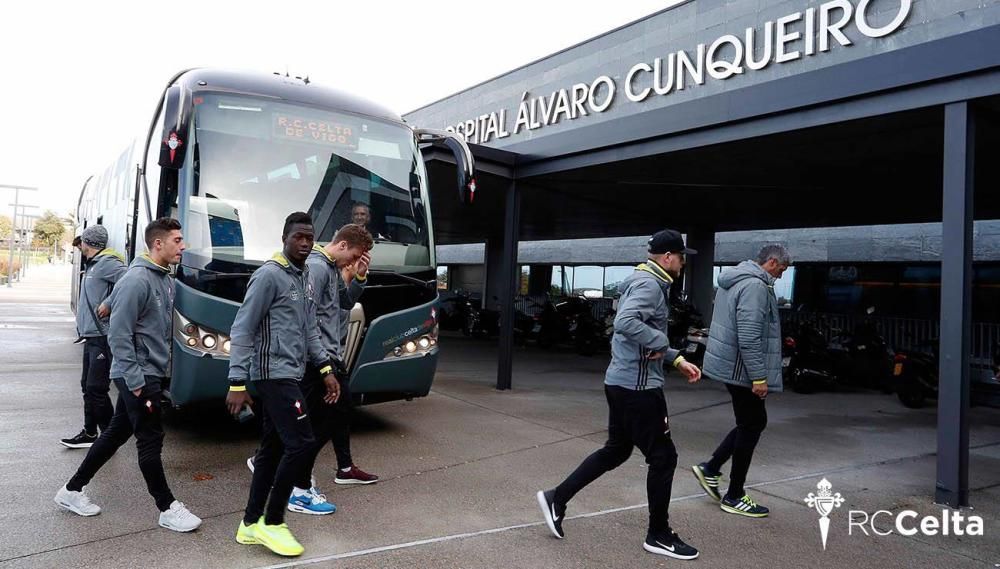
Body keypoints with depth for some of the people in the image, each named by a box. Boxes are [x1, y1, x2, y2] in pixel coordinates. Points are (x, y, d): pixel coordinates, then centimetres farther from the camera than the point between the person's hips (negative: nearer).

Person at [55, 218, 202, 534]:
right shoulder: (137, 280, -19)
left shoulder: (165, 280, 9)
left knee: (116, 433, 17)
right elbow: (119, 335, -20)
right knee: (151, 440, 0)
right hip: (138, 376, -9)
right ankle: (167, 509, 10)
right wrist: (136, 382, -19)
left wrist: (146, 377, 17)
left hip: (151, 374, 9)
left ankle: (72, 490, 32)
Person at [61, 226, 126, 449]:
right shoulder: (93, 265, 18)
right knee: (88, 387, 15)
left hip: (103, 338, -10)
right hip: (92, 336, 10)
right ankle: (89, 433, 25)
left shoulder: (107, 262, -13)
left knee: (96, 389, -7)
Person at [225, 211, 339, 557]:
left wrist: (326, 369, 14)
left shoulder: (306, 278, 14)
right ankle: (272, 522, 5)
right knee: (300, 443, -9)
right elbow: (242, 330, -13)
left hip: (288, 375, 9)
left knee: (272, 448, 11)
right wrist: (237, 383, -16)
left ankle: (252, 523, 21)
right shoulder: (269, 275, -12)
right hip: (274, 374, -9)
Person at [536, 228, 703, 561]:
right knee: (663, 457, 2)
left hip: (624, 382, 10)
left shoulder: (649, 282, 16)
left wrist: (677, 360, 15)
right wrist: (659, 340, -22)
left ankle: (557, 498, 22)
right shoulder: (649, 284, -16)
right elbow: (625, 323, -35)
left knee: (616, 451, 19)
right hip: (637, 386, -10)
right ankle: (659, 535, 17)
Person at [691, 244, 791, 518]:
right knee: (751, 427, 1)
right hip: (741, 369, -10)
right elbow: (749, 336, -25)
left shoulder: (734, 281, 15)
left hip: (729, 364, 10)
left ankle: (710, 468, 21)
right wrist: (758, 376, -22)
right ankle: (734, 497, 12)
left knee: (753, 423, 18)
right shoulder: (755, 285, -18)